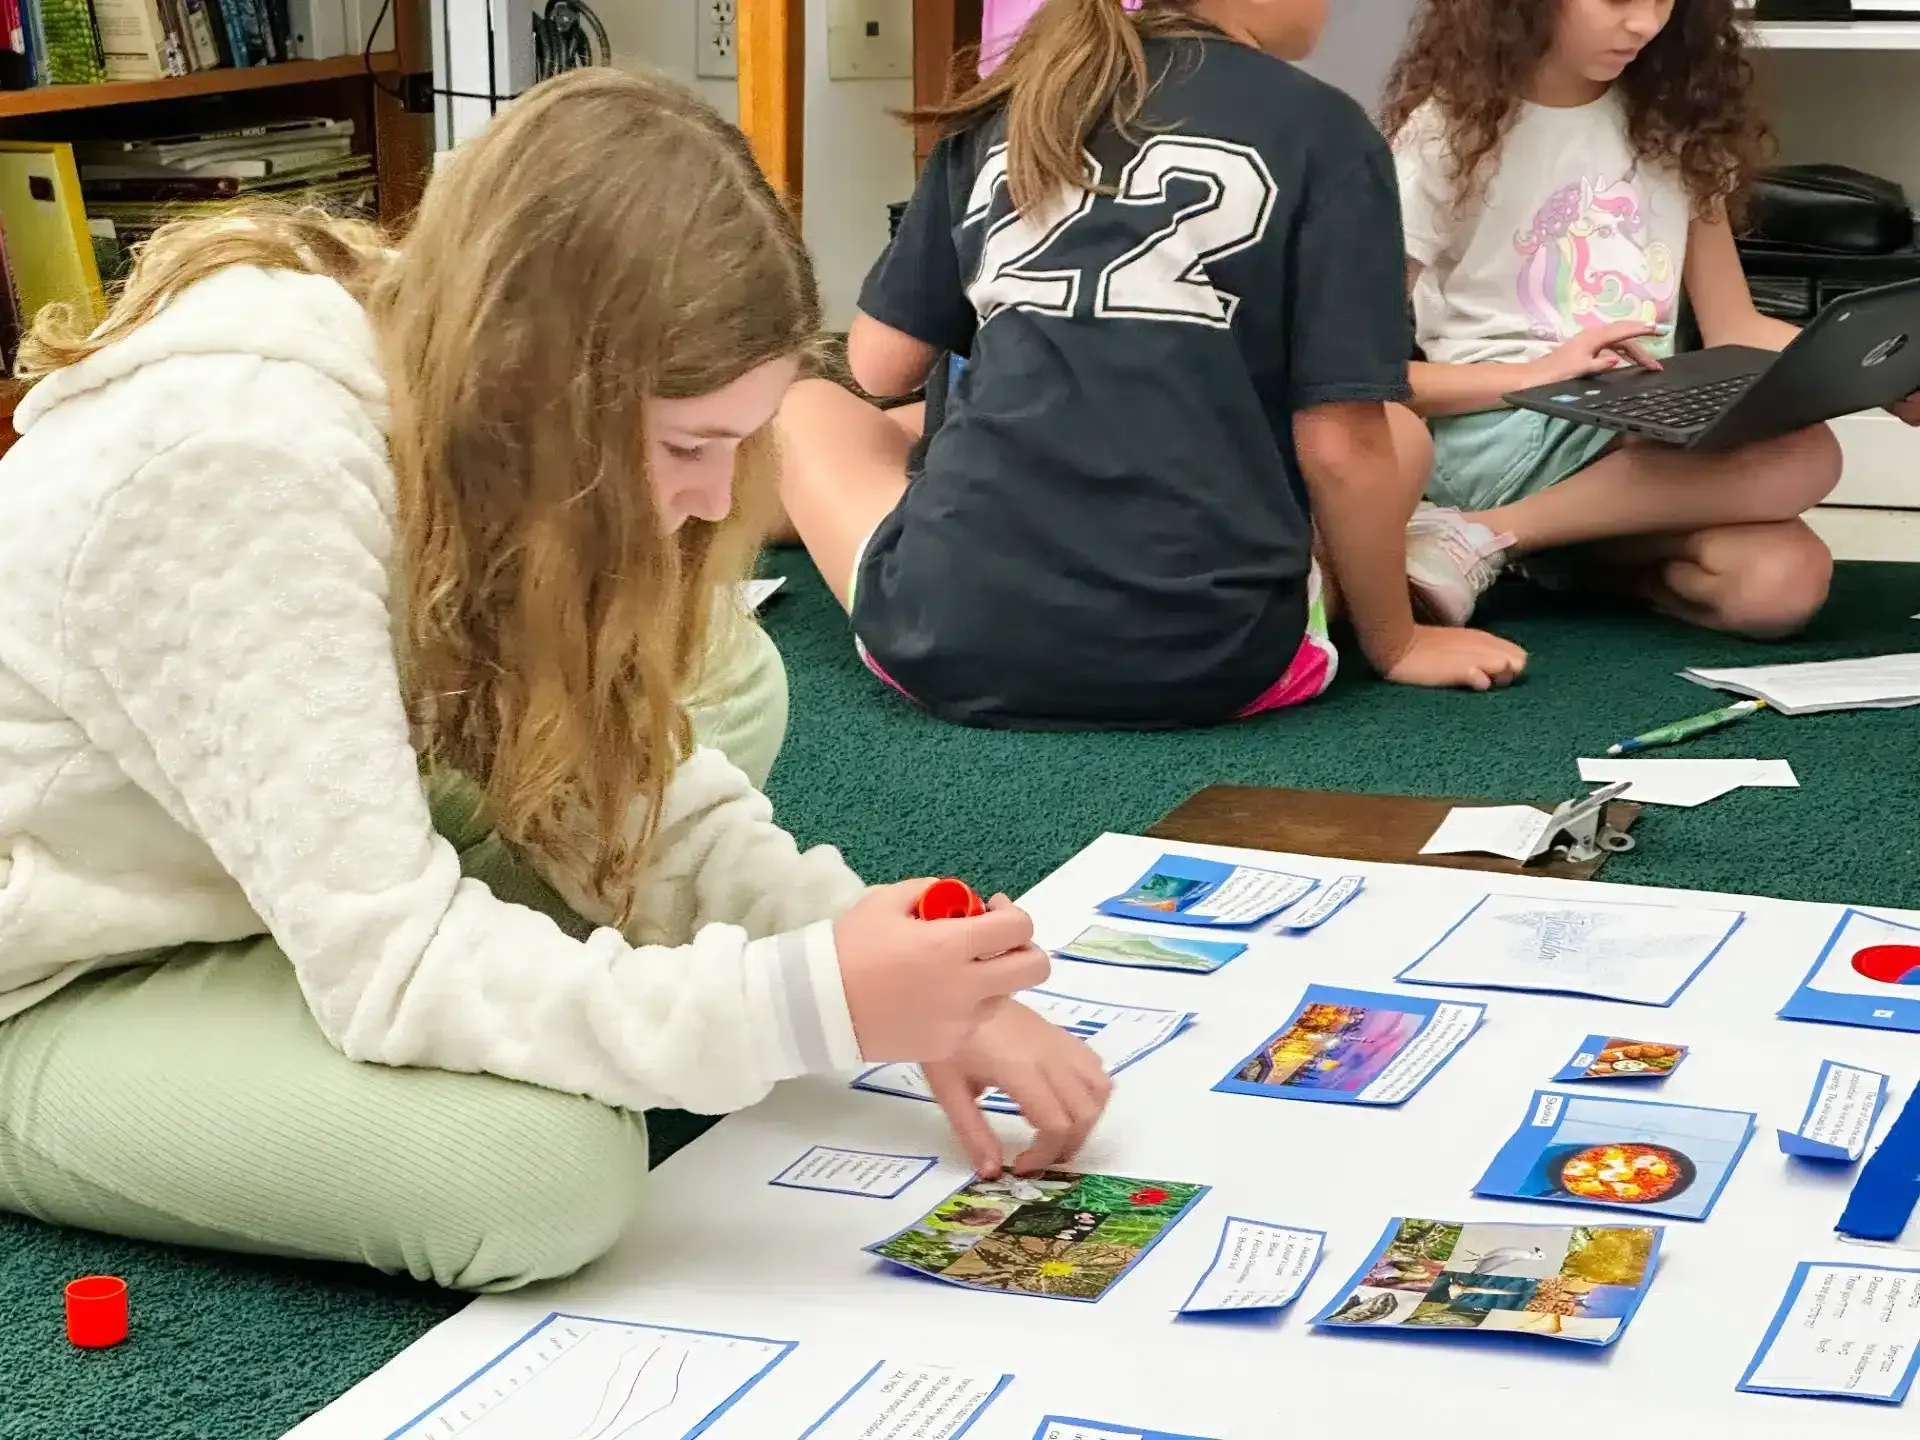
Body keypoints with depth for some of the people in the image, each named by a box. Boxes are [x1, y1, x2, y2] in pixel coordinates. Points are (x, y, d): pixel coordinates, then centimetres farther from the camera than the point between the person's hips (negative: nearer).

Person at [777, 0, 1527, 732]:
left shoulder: (1007, 109, 12)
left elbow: (880, 366, 16)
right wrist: (1395, 643, 11)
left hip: (950, 633, 2)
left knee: (804, 404, 31)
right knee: (1396, 433, 27)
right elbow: (1341, 445, -4)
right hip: (1206, 657, -2)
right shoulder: (1323, 129, 1)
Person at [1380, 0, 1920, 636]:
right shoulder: (1449, 128, -4)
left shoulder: (1670, 122, 11)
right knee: (1798, 456, -30)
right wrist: (1533, 374, -21)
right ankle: (1485, 538, -20)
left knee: (1781, 581, -29)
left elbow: (1735, 330, 11)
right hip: (1500, 428, -5)